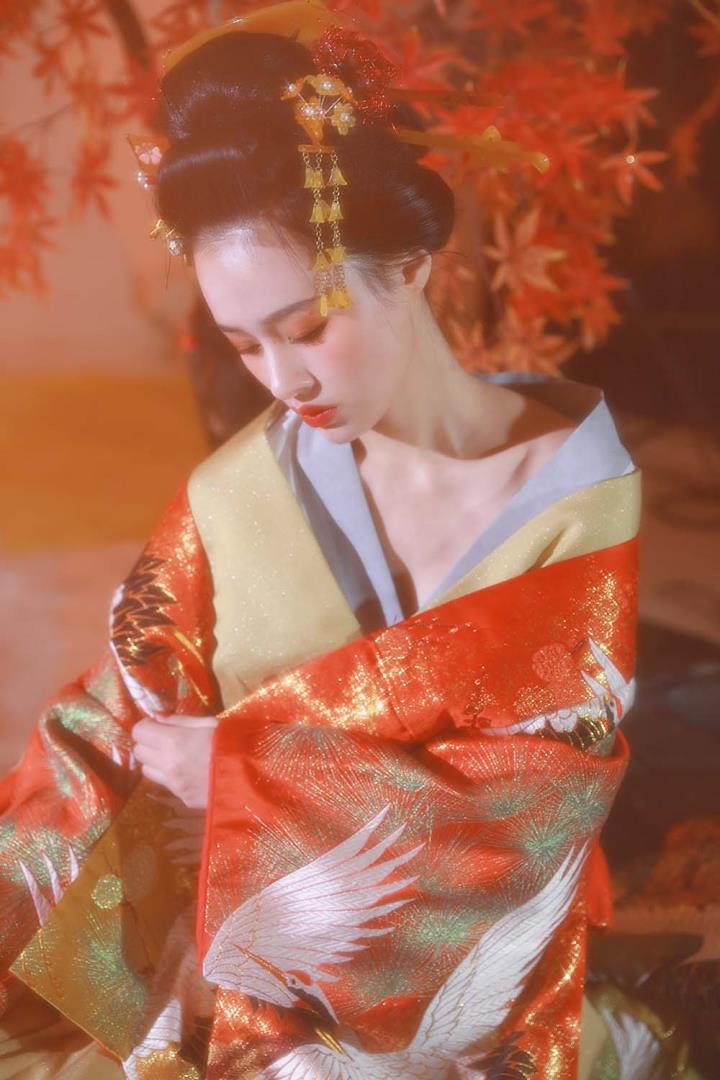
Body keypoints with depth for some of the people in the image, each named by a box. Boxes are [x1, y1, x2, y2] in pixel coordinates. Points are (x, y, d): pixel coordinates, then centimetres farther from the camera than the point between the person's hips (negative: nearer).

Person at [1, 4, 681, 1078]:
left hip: (478, 991, -1)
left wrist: (246, 767, -15)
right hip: (252, 976, 2)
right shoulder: (236, 496, -7)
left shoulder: (578, 498, -12)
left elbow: (542, 796, -15)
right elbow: (110, 731, -5)